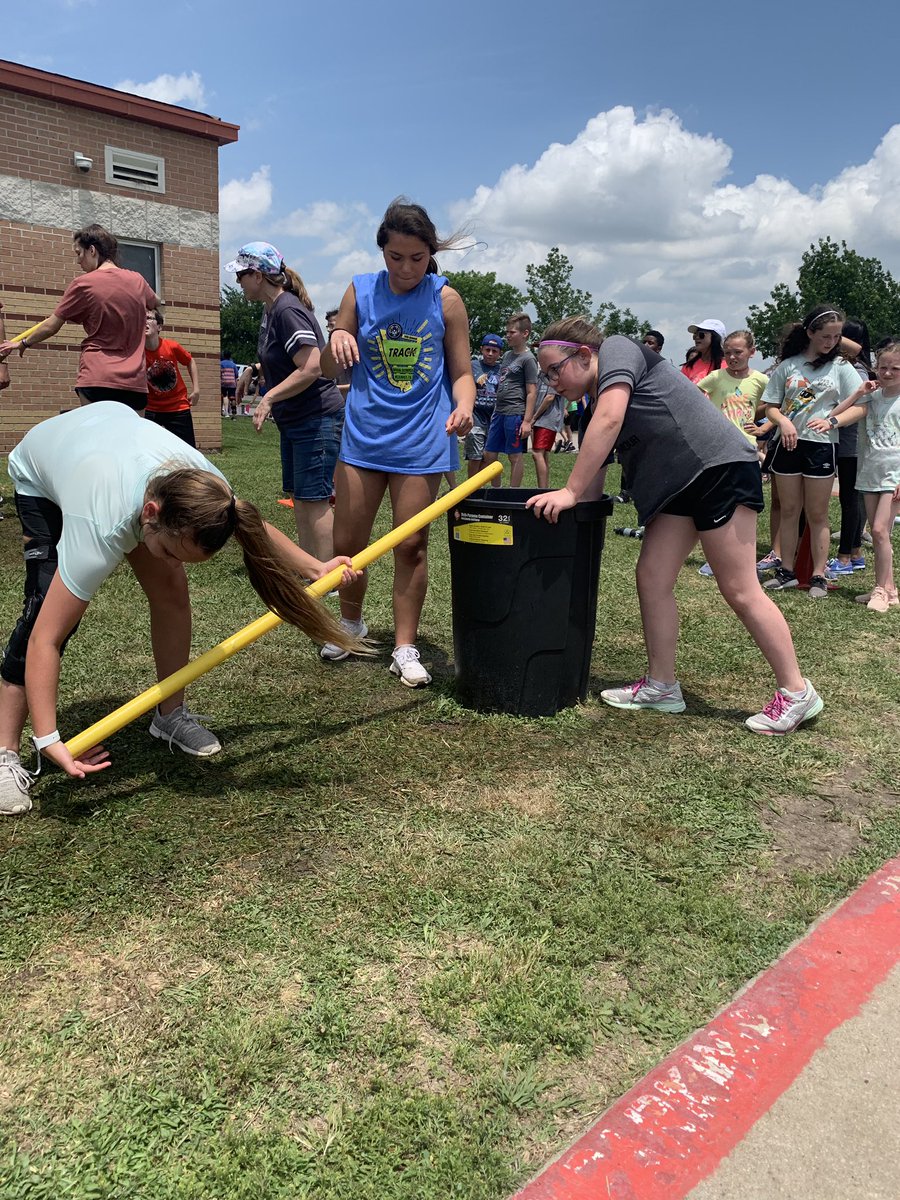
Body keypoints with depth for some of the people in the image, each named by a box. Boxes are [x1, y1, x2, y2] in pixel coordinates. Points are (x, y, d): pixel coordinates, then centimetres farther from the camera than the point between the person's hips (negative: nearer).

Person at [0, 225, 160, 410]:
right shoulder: (137, 280, 8)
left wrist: (23, 343, 20)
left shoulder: (83, 284, -2)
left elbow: (51, 327, 5)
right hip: (136, 383, 4)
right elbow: (156, 302, 33)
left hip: (98, 380, -4)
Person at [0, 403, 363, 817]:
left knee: (170, 586, -8)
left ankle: (171, 714, 10)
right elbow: (44, 641, -43)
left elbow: (255, 529, -9)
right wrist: (48, 741, -45)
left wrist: (316, 567, -7)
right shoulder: (102, 532, -47)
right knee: (47, 603, -20)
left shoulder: (203, 486, -34)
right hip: (39, 472, -4)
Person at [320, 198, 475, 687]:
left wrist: (463, 406, -22)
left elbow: (461, 372, 0)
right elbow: (330, 369, 5)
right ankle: (350, 622, 32)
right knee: (346, 542, 6)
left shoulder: (445, 298, -1)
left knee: (411, 545, 0)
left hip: (421, 439, -2)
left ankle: (404, 648, 13)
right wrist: (336, 338, -18)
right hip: (364, 435, 2)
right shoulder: (360, 290, 4)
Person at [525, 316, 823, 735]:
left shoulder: (617, 350, -6)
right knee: (652, 580, 4)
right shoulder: (595, 409, 18)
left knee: (740, 591, -6)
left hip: (719, 465, -9)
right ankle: (662, 686, 15)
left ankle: (796, 693, 6)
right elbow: (594, 480, 16)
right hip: (674, 484, 9)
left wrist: (568, 491, -23)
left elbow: (610, 420, -22)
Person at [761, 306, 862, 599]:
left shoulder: (840, 366, 3)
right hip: (788, 443, 2)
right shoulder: (788, 365, 5)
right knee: (789, 511, 9)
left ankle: (818, 576, 12)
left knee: (817, 514, 4)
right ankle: (786, 571, 19)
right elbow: (770, 406, 6)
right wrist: (783, 422, -14)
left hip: (821, 445, -1)